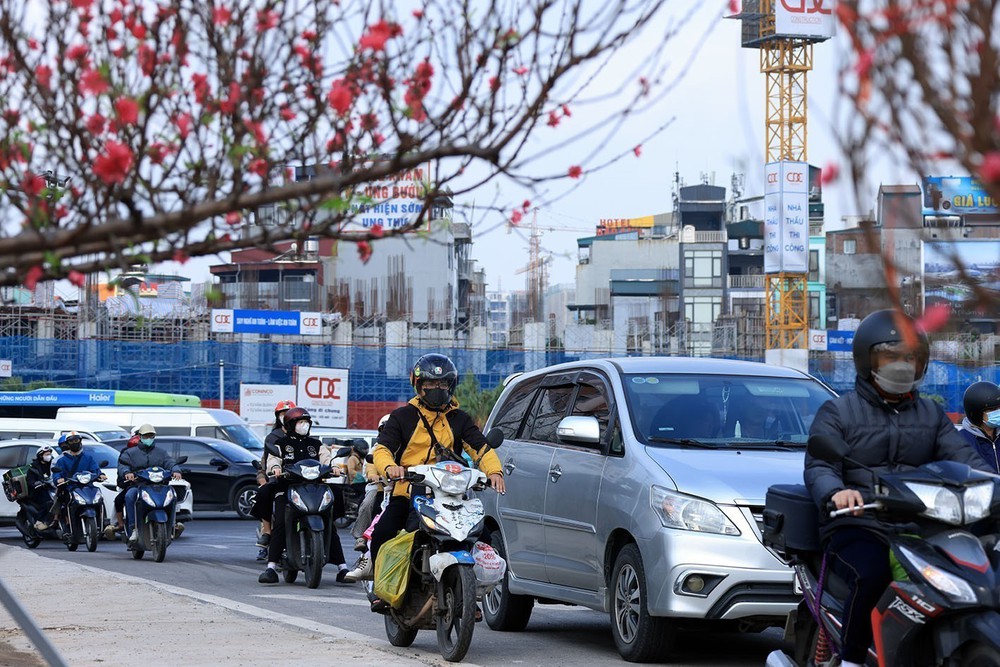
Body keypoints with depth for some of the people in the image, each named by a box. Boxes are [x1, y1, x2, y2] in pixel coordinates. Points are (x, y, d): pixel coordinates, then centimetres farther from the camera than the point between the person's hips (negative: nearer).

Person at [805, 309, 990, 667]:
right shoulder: (837, 412, 9)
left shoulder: (932, 415, 22)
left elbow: (962, 458, 9)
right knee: (872, 575, -36)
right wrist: (836, 492, -29)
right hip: (857, 527, -4)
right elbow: (818, 467, -5)